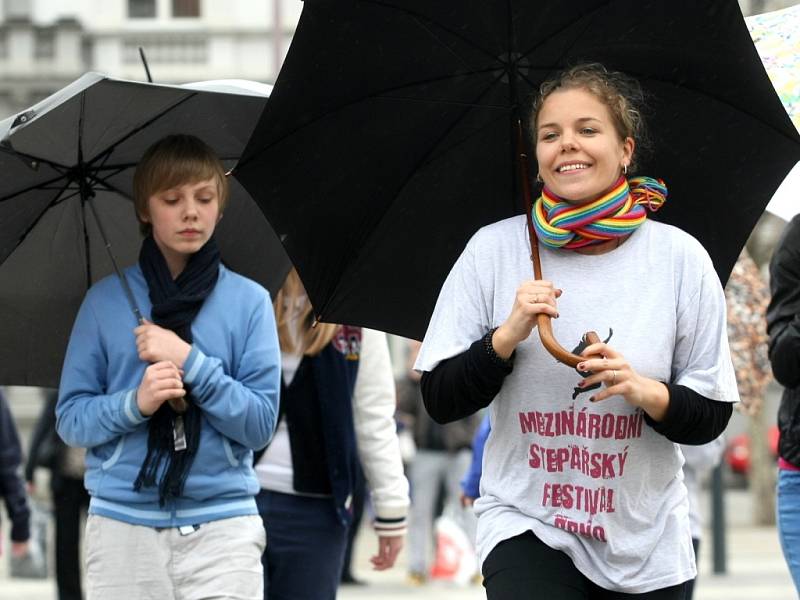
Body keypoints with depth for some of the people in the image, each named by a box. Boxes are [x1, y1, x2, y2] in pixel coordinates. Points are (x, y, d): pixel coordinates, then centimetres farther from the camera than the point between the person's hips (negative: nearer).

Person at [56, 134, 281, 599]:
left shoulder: (249, 301, 4)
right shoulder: (106, 300, 7)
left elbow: (261, 423, -1)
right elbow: (70, 418, 4)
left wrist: (190, 363, -12)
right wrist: (134, 404, -14)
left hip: (222, 524, -1)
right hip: (122, 524, 1)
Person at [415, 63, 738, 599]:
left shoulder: (679, 257, -3)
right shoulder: (494, 250, -2)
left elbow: (712, 417, 0)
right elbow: (440, 401, -2)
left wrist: (649, 393, -19)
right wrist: (507, 337, -16)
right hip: (527, 529, -1)